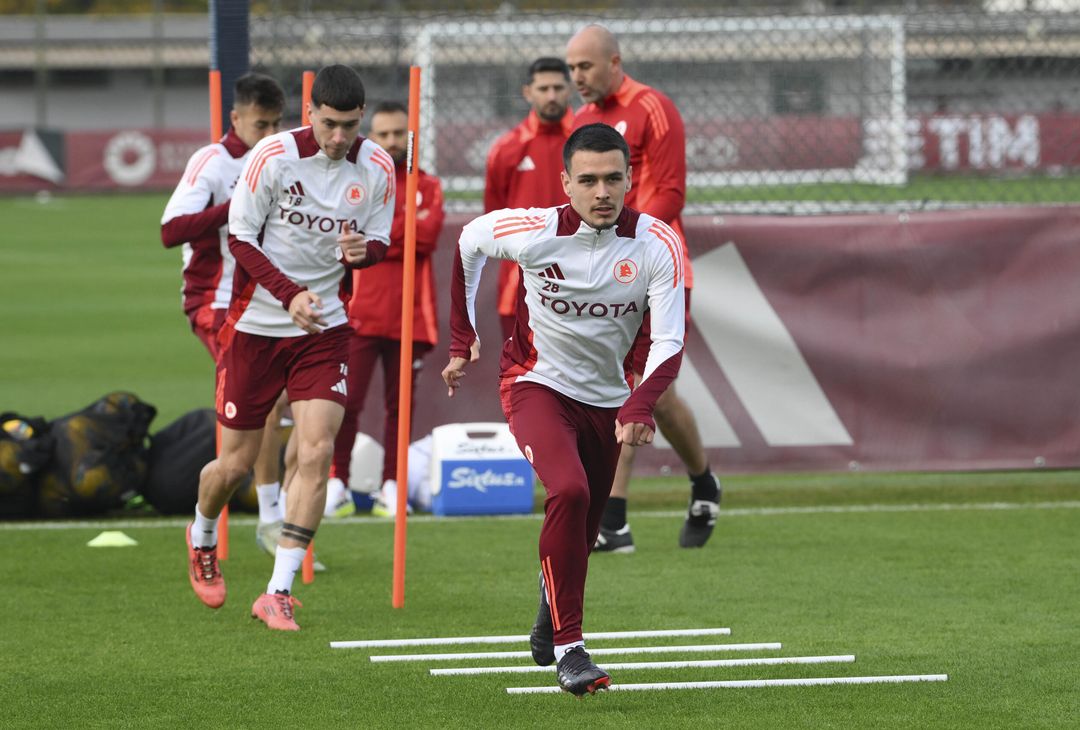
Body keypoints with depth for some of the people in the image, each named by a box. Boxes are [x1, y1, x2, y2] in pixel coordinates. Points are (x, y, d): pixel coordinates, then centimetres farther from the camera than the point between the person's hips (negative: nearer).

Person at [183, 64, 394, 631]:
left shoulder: (377, 169, -4)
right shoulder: (274, 155, -14)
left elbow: (379, 241, 8)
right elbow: (240, 238, -9)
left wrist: (362, 250, -18)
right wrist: (291, 294, -21)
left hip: (325, 329, 2)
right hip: (256, 323, -2)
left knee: (316, 452, -15)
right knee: (235, 463, 5)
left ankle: (279, 593, -10)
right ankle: (202, 537, 40)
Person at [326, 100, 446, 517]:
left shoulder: (428, 187, 12)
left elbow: (428, 233, -7)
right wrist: (404, 230, -8)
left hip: (410, 316, 1)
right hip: (360, 312, -1)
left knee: (400, 404, 4)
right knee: (347, 401, -6)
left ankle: (391, 487, 10)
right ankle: (337, 483, 0)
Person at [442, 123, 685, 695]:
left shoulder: (656, 245, -16)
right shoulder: (533, 231, -19)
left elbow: (669, 342, -19)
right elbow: (468, 242, 3)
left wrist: (638, 408, -37)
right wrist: (462, 340, 7)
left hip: (606, 399, 3)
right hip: (538, 384, -3)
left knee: (582, 533, 14)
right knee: (569, 492, -30)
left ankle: (551, 609, 50)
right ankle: (568, 647, -25)